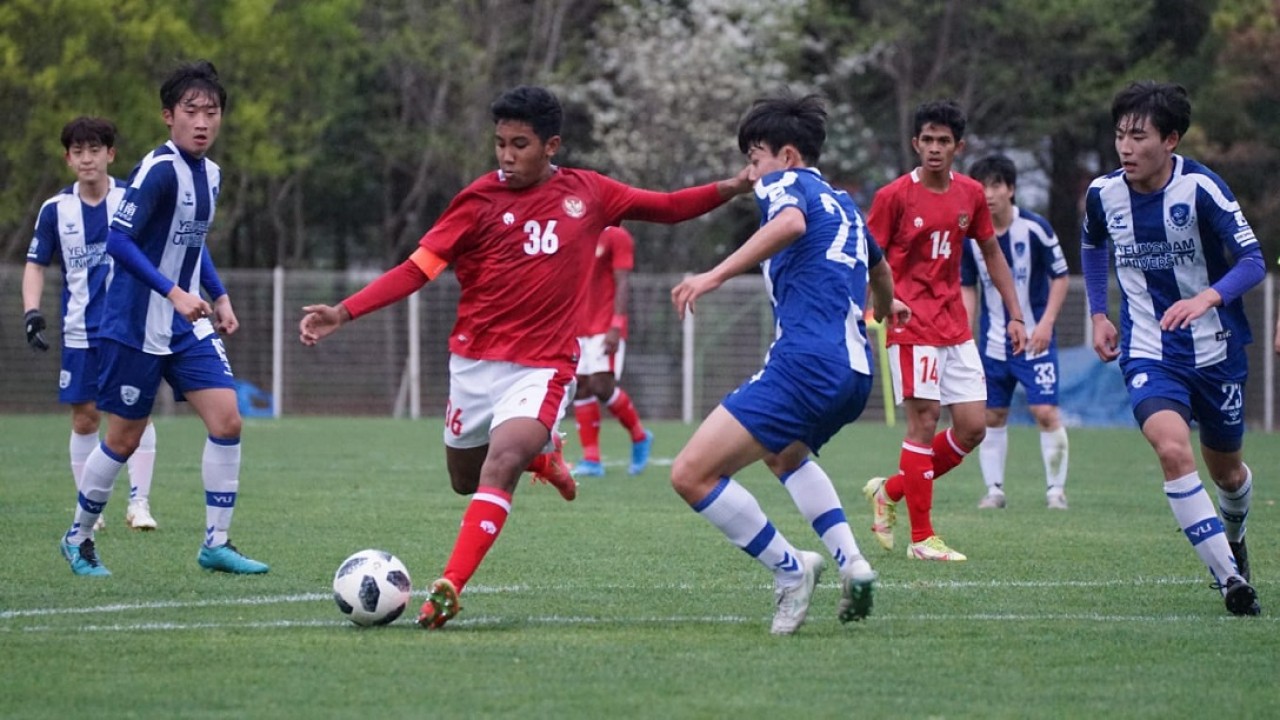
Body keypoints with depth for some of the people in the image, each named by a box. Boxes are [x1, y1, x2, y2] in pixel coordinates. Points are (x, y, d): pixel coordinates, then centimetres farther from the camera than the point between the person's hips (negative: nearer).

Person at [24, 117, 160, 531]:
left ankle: (139, 502, -5)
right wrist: (31, 311, -5)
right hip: (81, 331, 2)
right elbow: (36, 264, 9)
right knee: (84, 419, 3)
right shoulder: (56, 210, 1)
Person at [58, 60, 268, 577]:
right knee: (124, 439, 2)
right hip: (136, 328, -7)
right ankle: (78, 539, 22)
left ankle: (216, 543, 0)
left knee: (226, 419, -6)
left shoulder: (210, 173, 8)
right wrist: (174, 293, -28)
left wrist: (219, 297, 15)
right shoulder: (159, 170, -18)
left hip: (188, 328, 7)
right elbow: (118, 240, -23)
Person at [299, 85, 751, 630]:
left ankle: (448, 588, -26)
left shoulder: (588, 193, 0)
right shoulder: (481, 199, -6)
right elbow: (418, 268, -9)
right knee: (466, 480, 15)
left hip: (543, 366, -2)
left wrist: (731, 188, -3)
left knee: (500, 466, -25)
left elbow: (668, 208, 12)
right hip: (475, 360, 2)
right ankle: (539, 458, 47)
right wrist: (344, 313, -20)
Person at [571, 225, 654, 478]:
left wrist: (616, 326, -18)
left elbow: (622, 284, -10)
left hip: (606, 328, -7)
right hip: (578, 328, 7)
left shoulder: (616, 237, -5)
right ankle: (591, 460, 1)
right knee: (581, 388, 0)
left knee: (602, 386, -15)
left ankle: (639, 436, 9)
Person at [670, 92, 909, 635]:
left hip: (805, 362, -10)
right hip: (856, 371, 10)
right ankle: (850, 561, 19)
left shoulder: (783, 182, 3)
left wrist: (715, 275, -30)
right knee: (784, 453, 38)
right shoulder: (843, 204, 27)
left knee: (692, 475, -11)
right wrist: (884, 307, 70)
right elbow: (878, 267, 48)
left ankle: (789, 569, -5)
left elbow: (791, 222, -23)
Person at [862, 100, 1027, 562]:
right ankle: (922, 538, -5)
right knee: (925, 419, -11)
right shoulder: (894, 196, -7)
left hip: (956, 326, 6)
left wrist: (1015, 314, 16)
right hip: (911, 324, -6)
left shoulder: (971, 194, 7)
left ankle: (890, 490, 19)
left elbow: (991, 253, 18)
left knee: (973, 426, 1)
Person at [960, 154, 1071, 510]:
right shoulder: (970, 236, -2)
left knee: (1046, 412, -11)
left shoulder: (1035, 228, -12)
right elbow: (967, 288, 10)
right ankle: (994, 489, 15)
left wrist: (1046, 323, -14)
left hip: (1035, 339, -4)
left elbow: (1060, 277, -5)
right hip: (993, 343, 4)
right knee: (992, 416, 5)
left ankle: (1056, 488, 0)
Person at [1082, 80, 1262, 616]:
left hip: (1215, 351, -1)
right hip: (1148, 354, 1)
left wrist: (1208, 297, -37)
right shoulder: (1103, 193, -5)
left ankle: (1232, 534, 52)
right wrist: (1098, 315, 12)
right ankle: (1230, 577, -21)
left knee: (1225, 469, 16)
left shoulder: (1201, 188, -18)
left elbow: (1252, 261, -20)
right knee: (1173, 450, -25)